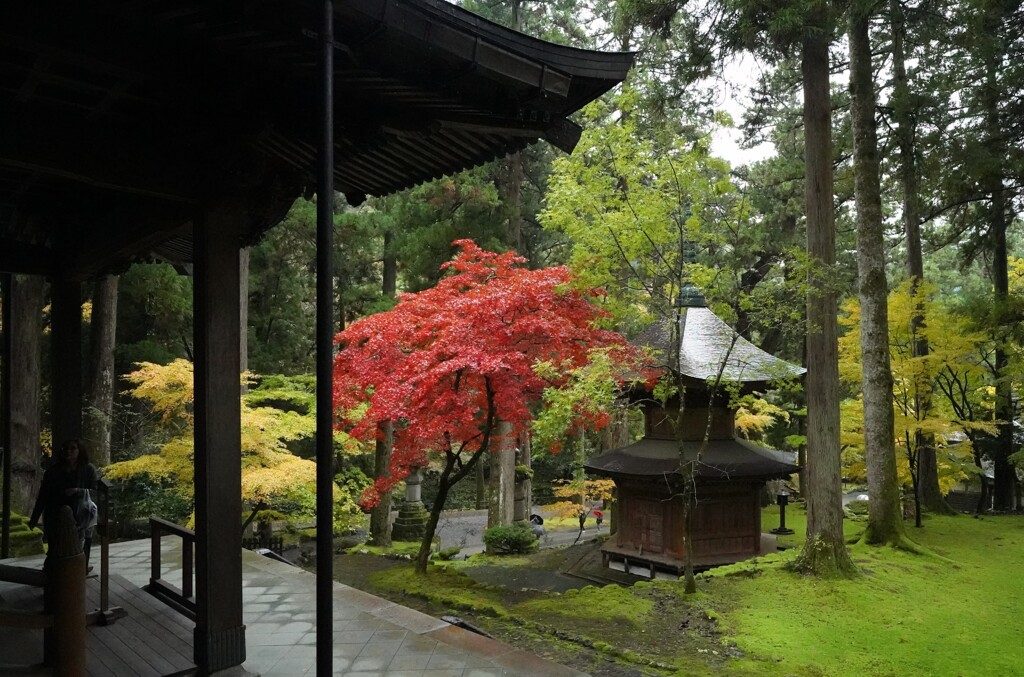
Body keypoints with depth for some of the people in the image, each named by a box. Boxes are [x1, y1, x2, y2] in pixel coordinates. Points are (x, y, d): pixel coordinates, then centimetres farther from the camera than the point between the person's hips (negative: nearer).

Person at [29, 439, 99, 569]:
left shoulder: (88, 469, 4)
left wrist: (77, 491, -17)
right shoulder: (53, 471, 10)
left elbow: (94, 491, 1)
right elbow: (43, 495, 12)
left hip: (79, 514, -1)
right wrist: (35, 517, 10)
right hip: (55, 515, 1)